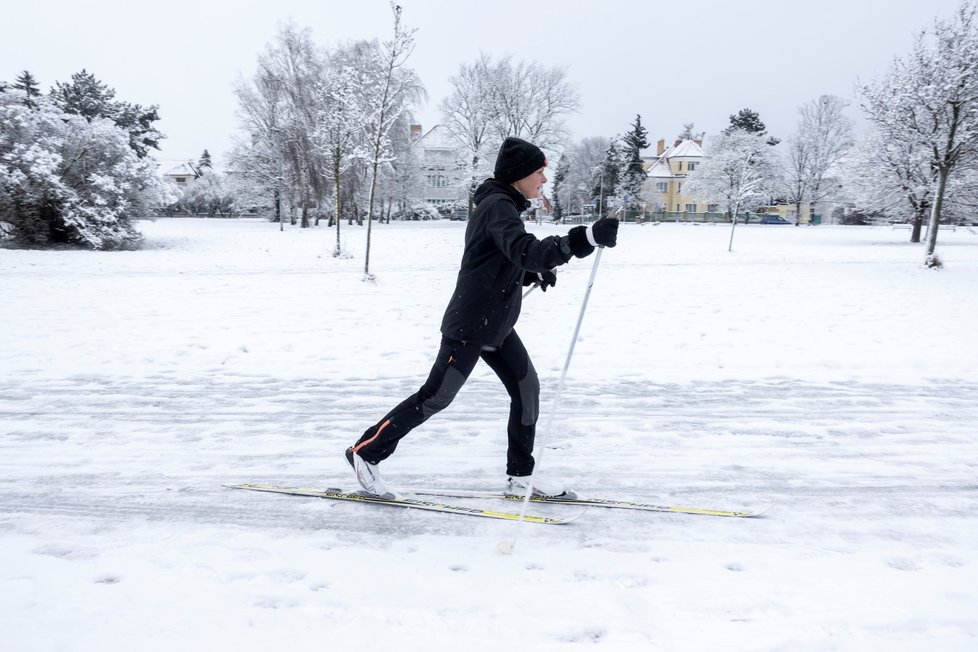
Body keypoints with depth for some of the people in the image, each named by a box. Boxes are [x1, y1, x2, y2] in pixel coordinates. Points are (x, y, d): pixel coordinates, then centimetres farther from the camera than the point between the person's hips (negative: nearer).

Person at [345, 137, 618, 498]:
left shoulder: (502, 205, 14)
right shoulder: (498, 206, -18)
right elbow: (525, 249, -35)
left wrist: (535, 273, 6)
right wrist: (586, 238, -42)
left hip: (496, 325, 10)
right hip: (470, 325, -10)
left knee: (526, 388, 7)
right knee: (435, 397, -1)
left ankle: (521, 475, 17)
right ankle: (365, 453, 14)